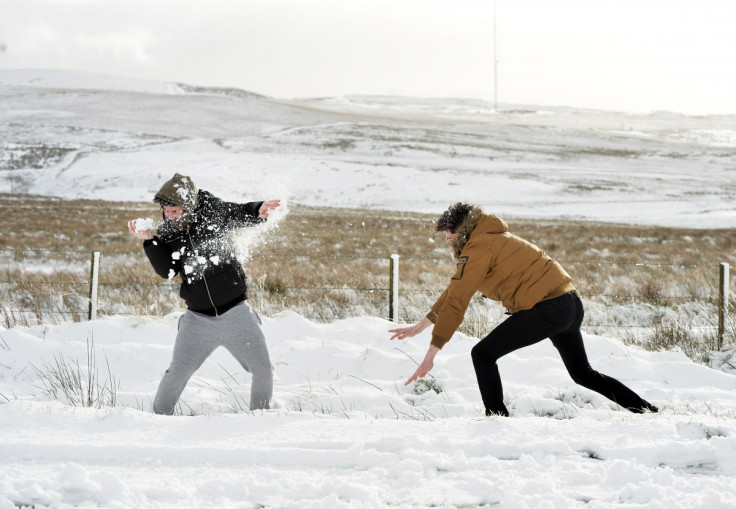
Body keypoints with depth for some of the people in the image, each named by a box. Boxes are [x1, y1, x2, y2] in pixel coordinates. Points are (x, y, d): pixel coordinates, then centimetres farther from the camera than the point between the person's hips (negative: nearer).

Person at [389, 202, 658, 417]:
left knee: (483, 354, -4)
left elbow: (456, 303, -12)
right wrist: (420, 326, 29)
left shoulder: (477, 248, -7)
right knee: (583, 374, 24)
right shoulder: (493, 239, 22)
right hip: (571, 303, 10)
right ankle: (646, 410, 25)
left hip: (546, 308, -10)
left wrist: (432, 353, -12)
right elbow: (457, 289, 28)